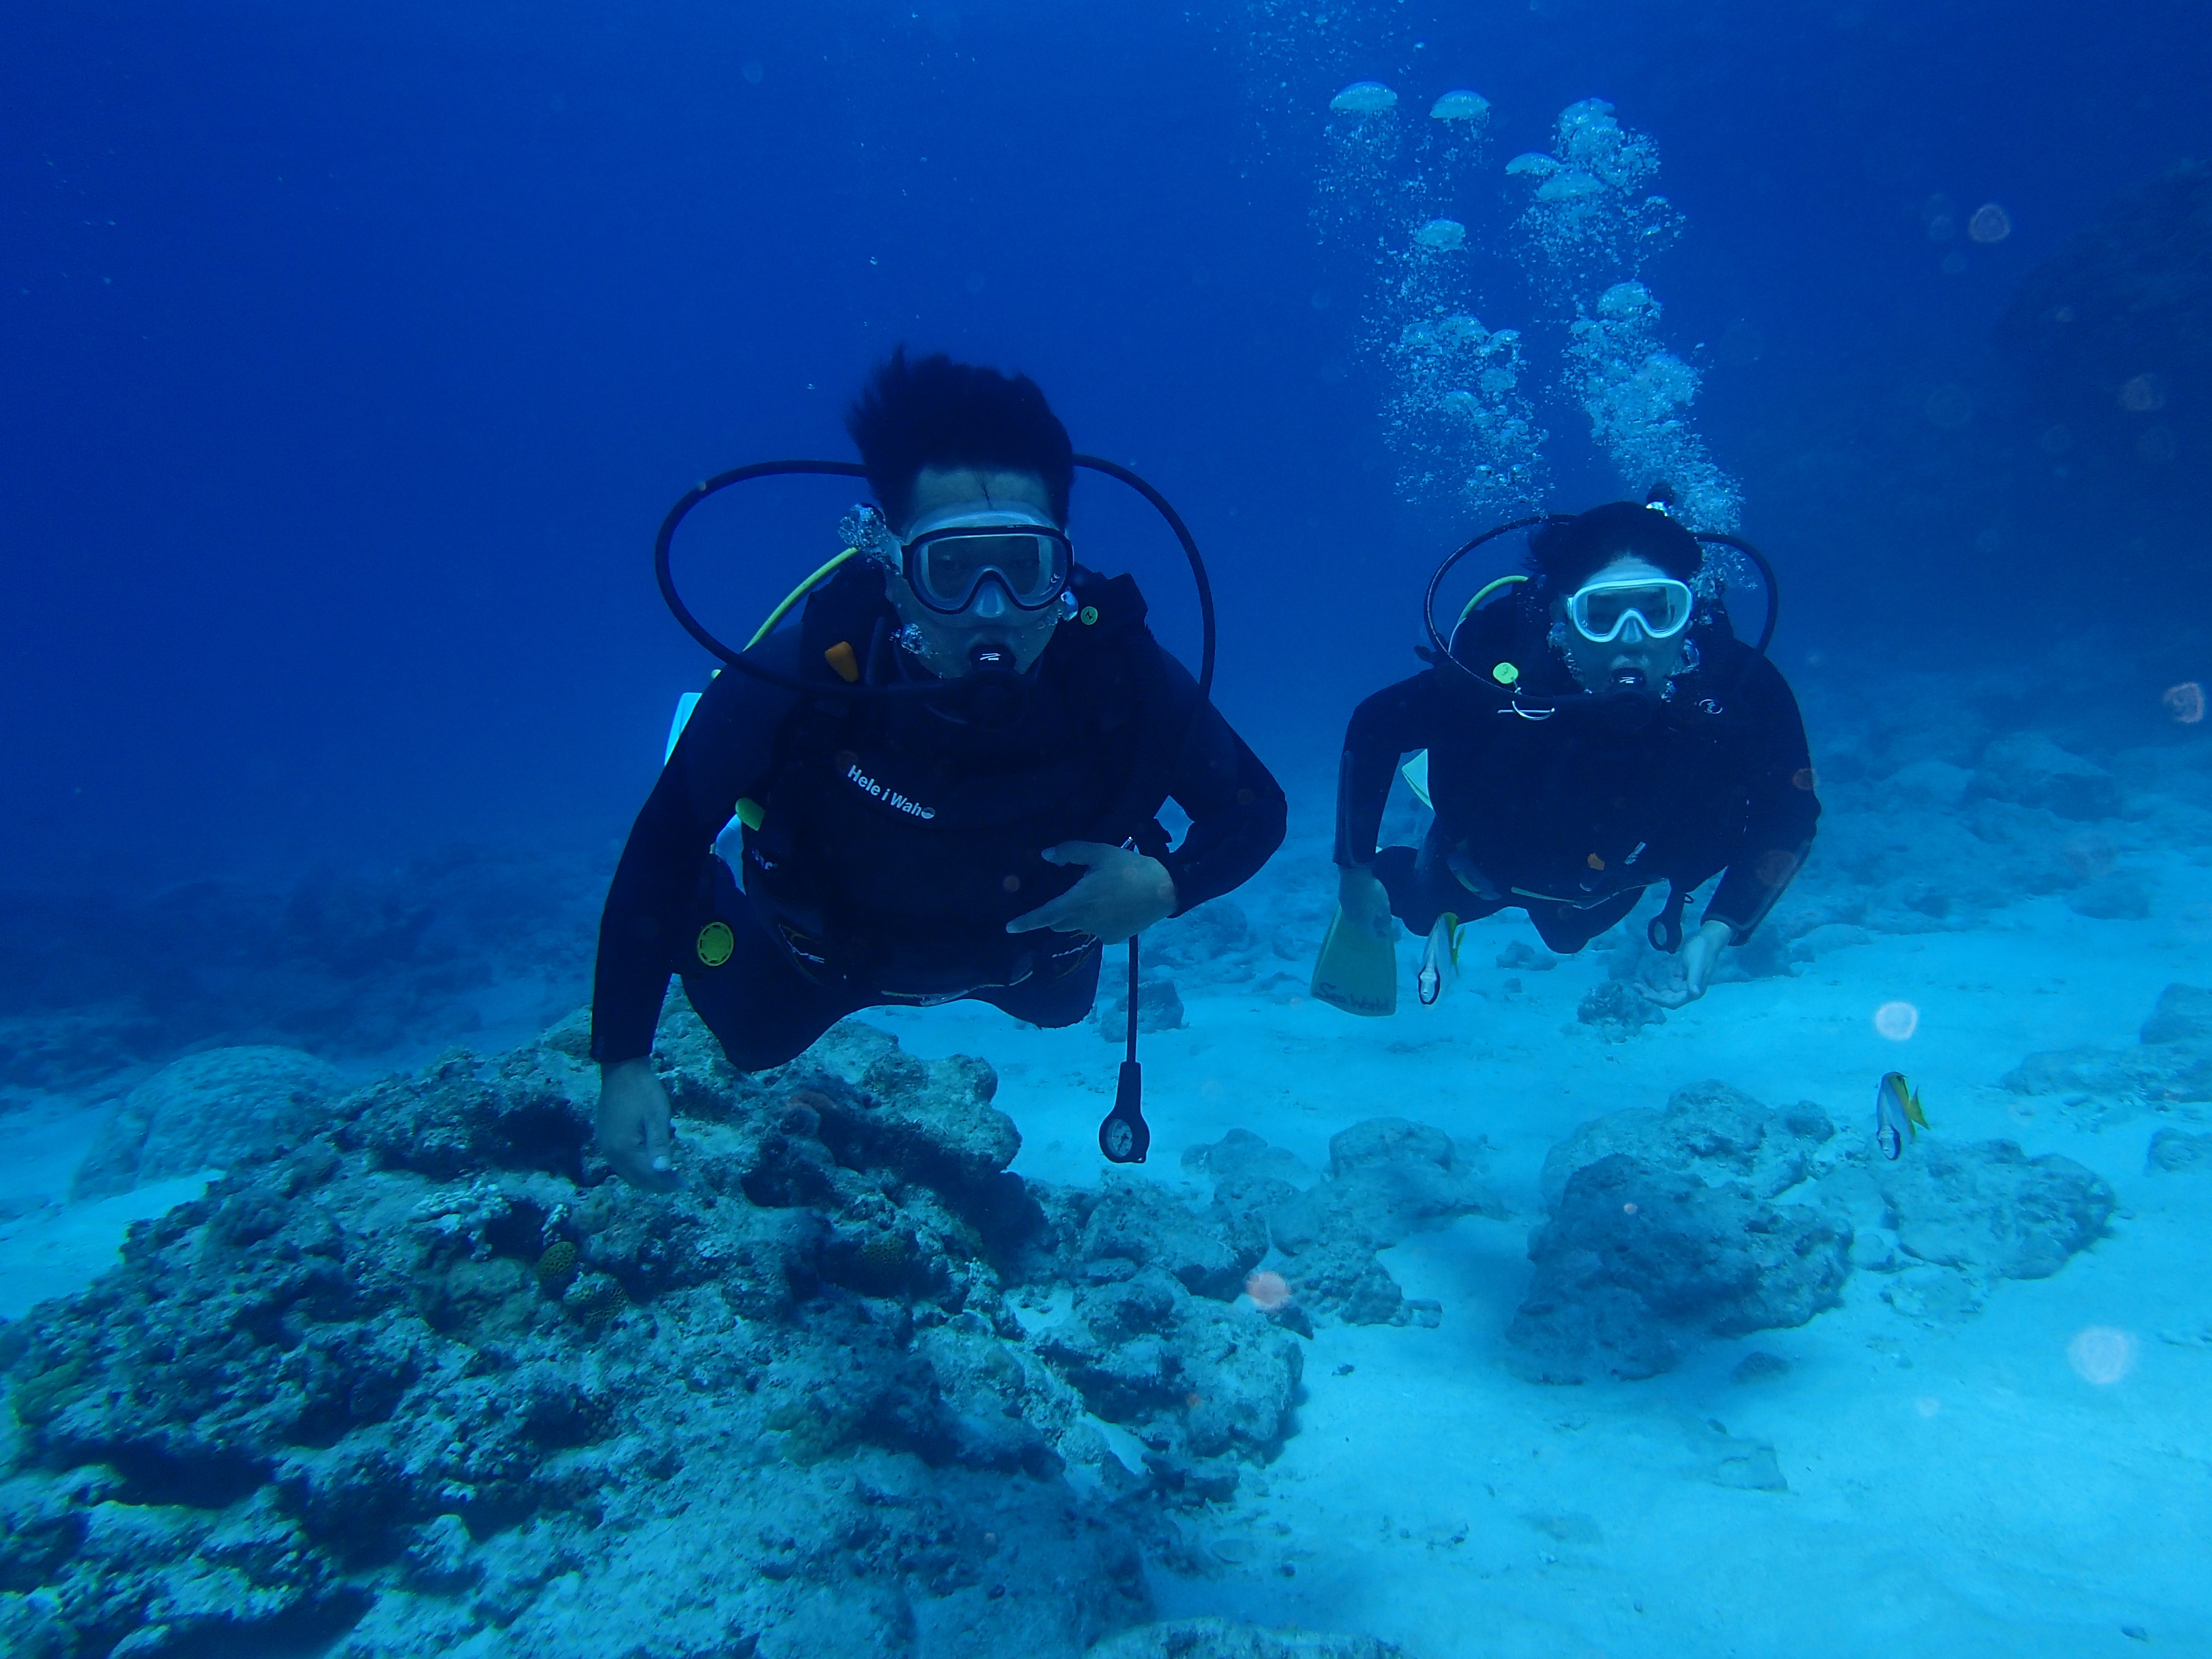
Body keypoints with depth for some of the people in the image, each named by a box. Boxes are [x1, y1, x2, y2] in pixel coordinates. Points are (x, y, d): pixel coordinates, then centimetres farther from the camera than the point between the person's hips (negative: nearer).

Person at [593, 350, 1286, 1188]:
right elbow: (666, 840, -28)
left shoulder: (1123, 675, -39)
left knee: (1059, 1002, 36)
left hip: (1027, 950, 2)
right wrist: (624, 1061, -30)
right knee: (753, 1043, 28)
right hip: (826, 946, -1)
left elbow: (1255, 810, -23)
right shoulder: (801, 677, -42)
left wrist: (1168, 886, -45)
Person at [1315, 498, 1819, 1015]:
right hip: (1490, 865, -3)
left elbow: (1789, 815, -21)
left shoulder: (1743, 688, -39)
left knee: (1568, 934, 37)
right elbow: (1374, 727, -28)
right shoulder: (1499, 673, -45)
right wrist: (1355, 871, -21)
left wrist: (1716, 933, -29)